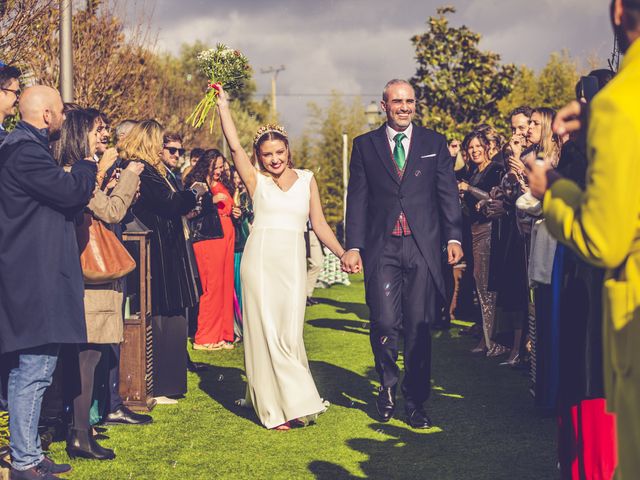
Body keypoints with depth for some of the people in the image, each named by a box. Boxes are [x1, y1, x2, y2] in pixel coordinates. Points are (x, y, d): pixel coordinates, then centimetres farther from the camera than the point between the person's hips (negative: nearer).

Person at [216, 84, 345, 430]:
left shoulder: (306, 180, 12)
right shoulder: (256, 180, 6)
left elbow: (319, 225, 15)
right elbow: (234, 146, -5)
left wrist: (344, 254, 10)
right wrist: (223, 105, -6)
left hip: (293, 263, 1)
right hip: (260, 260, -1)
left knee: (289, 333, -1)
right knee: (266, 331, -2)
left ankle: (291, 401, 13)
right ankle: (276, 407, 5)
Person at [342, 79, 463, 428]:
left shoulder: (434, 143, 10)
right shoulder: (365, 145, 9)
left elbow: (448, 193, 7)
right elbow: (357, 199, 7)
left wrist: (453, 238, -4)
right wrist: (353, 246, 0)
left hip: (422, 246, 0)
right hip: (381, 248, 0)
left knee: (419, 327, 2)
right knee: (384, 323, -7)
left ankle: (415, 402, 13)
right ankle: (388, 389, 18)